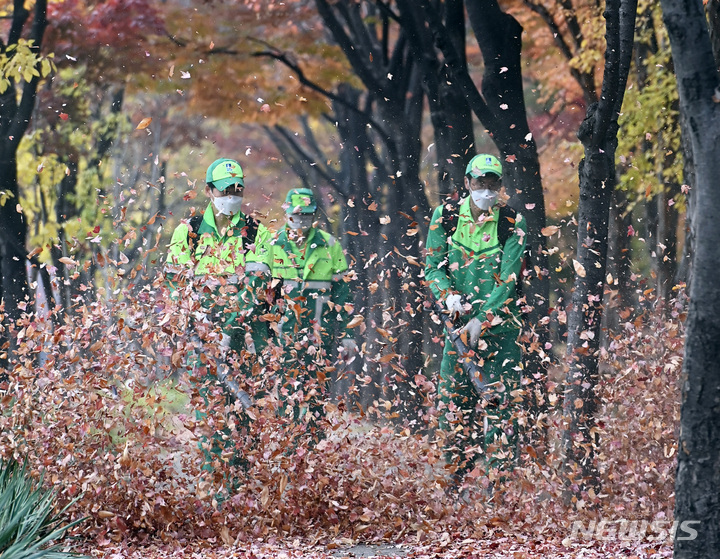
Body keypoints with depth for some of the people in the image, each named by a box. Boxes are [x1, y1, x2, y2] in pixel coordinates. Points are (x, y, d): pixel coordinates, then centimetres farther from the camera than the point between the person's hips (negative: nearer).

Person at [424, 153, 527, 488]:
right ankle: (459, 477, 11)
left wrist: (482, 319, -18)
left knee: (500, 399, -7)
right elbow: (433, 267, 6)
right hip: (459, 321, 3)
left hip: (498, 320, -2)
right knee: (452, 399, 1)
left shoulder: (512, 224, -4)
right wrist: (449, 296, -14)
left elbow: (508, 279, -9)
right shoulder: (445, 216, 3)